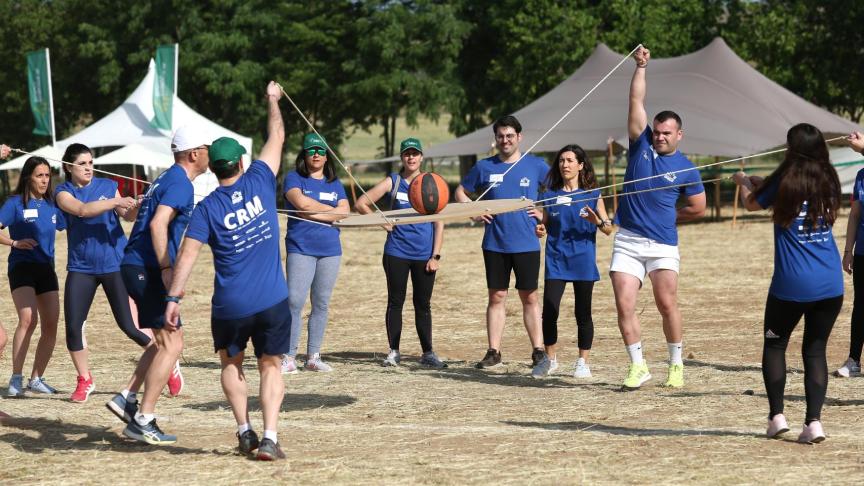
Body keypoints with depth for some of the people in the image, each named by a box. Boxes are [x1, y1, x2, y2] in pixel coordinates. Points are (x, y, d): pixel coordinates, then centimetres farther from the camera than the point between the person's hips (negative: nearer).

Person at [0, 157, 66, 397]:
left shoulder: (52, 205, 10)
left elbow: (68, 226, 21)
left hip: (46, 269, 6)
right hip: (22, 267, -6)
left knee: (51, 325, 2)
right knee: (28, 319, -23)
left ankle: (36, 379, 15)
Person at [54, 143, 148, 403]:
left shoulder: (108, 186, 3)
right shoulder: (63, 192, -2)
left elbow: (127, 215, -3)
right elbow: (82, 210, -21)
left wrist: (134, 208, -26)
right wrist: (116, 201, -31)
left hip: (115, 262, -1)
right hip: (81, 267, 1)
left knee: (129, 325, -4)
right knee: (73, 326, -4)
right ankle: (85, 381, 14)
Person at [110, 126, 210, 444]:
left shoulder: (167, 179, 19)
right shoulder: (180, 183, -12)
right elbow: (157, 224, -25)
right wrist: (166, 269, -26)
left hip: (135, 266, 10)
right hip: (147, 270, -10)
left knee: (167, 341, 16)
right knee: (171, 344, -9)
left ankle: (126, 399, 11)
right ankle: (142, 421, -10)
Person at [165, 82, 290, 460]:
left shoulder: (207, 208, -4)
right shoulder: (260, 182, -1)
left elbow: (187, 254, -13)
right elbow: (276, 138, 14)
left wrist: (173, 298, -12)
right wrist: (273, 100, 28)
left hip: (230, 307, -1)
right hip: (273, 301, 1)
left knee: (231, 364, 22)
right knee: (270, 366, 11)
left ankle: (244, 430, 10)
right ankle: (269, 438, -4)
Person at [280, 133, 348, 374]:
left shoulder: (334, 184, 16)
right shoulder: (293, 178, 4)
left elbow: (344, 212, 2)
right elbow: (301, 201, -14)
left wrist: (315, 214, -9)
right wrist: (332, 210, -4)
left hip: (330, 250, 4)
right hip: (300, 248, -4)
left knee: (321, 304, 5)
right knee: (295, 302, -13)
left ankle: (313, 357, 11)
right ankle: (289, 358, -11)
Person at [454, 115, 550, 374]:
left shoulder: (536, 166, 1)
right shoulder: (484, 167, 5)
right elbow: (461, 192, 16)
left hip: (526, 243, -1)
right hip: (495, 244, 1)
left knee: (530, 297, 3)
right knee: (496, 297, 5)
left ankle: (538, 350, 8)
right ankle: (493, 351, 8)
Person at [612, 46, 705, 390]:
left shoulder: (685, 168, 3)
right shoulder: (642, 145, 7)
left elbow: (698, 208, 9)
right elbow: (636, 101, 4)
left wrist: (666, 217, 10)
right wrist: (641, 66, 0)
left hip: (662, 245, -2)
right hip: (627, 241, 2)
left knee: (667, 305, -6)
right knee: (624, 305, -5)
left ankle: (676, 364, 11)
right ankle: (638, 366, 5)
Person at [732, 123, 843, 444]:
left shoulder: (786, 182, -7)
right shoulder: (828, 181, 4)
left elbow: (752, 203, 11)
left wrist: (743, 182, 32)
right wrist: (759, 183, 32)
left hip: (792, 285, -3)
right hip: (831, 285, 3)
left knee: (774, 345, 16)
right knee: (815, 350, 9)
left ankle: (777, 415, 9)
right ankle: (814, 421, -3)